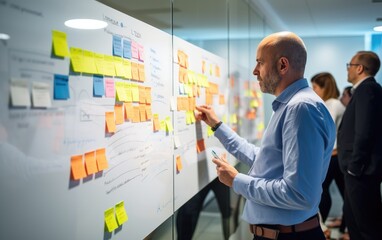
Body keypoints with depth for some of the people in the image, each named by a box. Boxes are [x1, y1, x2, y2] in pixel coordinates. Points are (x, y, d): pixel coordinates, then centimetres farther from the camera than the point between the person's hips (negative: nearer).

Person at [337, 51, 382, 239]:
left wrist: (354, 166, -18)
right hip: (357, 168, 10)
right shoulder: (367, 89, 14)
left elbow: (364, 132, -24)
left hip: (362, 170, -10)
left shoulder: (366, 89, -16)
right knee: (352, 216, 21)